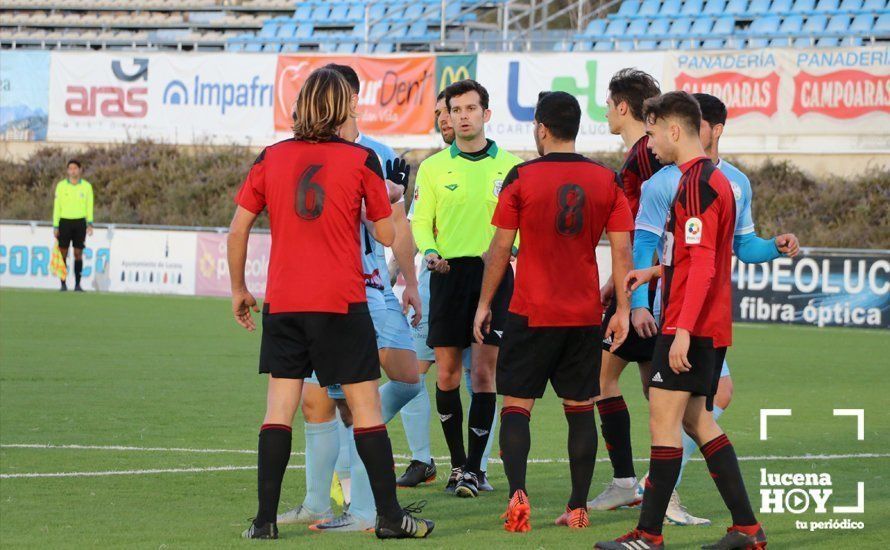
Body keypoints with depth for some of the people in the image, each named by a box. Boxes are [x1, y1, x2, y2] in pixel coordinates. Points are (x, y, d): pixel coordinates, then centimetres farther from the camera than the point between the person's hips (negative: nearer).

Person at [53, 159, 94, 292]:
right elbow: (57, 206, 3)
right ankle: (63, 284, 4)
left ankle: (77, 284, 5)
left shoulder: (87, 186, 3)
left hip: (80, 222, 0)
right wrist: (55, 226, 0)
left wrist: (90, 224, -6)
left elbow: (89, 206, 5)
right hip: (64, 222, 0)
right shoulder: (61, 185, 2)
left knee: (78, 254, 0)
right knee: (63, 253, -1)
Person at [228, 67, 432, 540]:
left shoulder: (270, 158, 4)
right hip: (342, 303, -2)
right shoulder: (362, 160, -3)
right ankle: (389, 516, 7)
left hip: (282, 303, 2)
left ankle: (265, 519, 0)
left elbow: (238, 230, 6)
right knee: (365, 409, 4)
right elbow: (386, 235, 2)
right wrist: (389, 201, 22)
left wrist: (238, 289, 17)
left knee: (278, 410, 4)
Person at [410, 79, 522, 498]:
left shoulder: (509, 166, 6)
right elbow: (421, 221, 7)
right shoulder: (433, 168, 8)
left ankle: (474, 468, -1)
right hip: (449, 273, 1)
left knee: (484, 373, -5)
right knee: (447, 373, 1)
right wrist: (429, 252, -14)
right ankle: (457, 462, 16)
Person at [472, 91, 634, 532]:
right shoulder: (606, 181, 2)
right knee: (580, 410, 10)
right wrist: (622, 310, 4)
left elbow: (500, 248, -2)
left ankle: (517, 493, -16)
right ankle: (578, 508, 8)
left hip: (531, 314, -3)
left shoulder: (521, 178, -6)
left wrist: (484, 304, 7)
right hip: (585, 315, 3)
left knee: (516, 406, 3)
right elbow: (622, 250, 0)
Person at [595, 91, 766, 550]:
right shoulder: (711, 178, 16)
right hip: (711, 326, 10)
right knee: (696, 421, 13)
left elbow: (702, 264, -22)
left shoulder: (697, 183, -15)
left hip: (691, 326, -10)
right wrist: (655, 272, 24)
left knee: (664, 418, -8)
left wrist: (683, 330, -25)